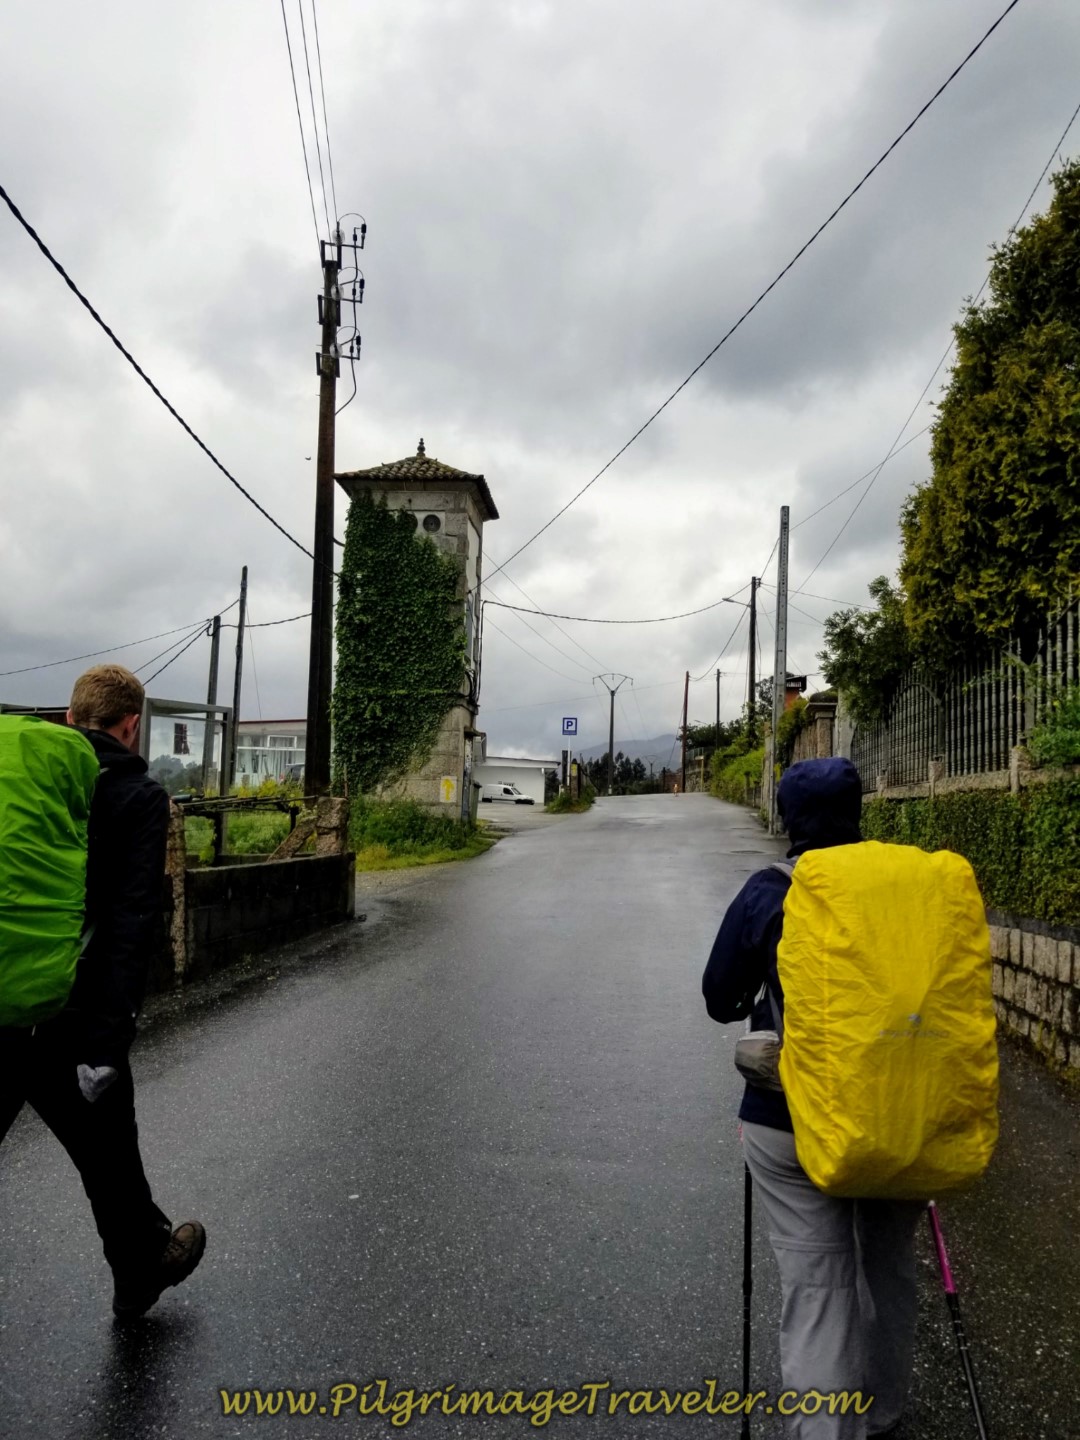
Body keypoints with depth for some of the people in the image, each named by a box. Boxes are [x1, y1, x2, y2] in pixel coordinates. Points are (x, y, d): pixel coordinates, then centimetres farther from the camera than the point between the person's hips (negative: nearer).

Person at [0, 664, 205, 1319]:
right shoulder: (138, 795, -8)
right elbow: (132, 921, -17)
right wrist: (109, 1041, -18)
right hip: (65, 1018, -4)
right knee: (106, 1154, 18)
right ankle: (143, 1270, 40)